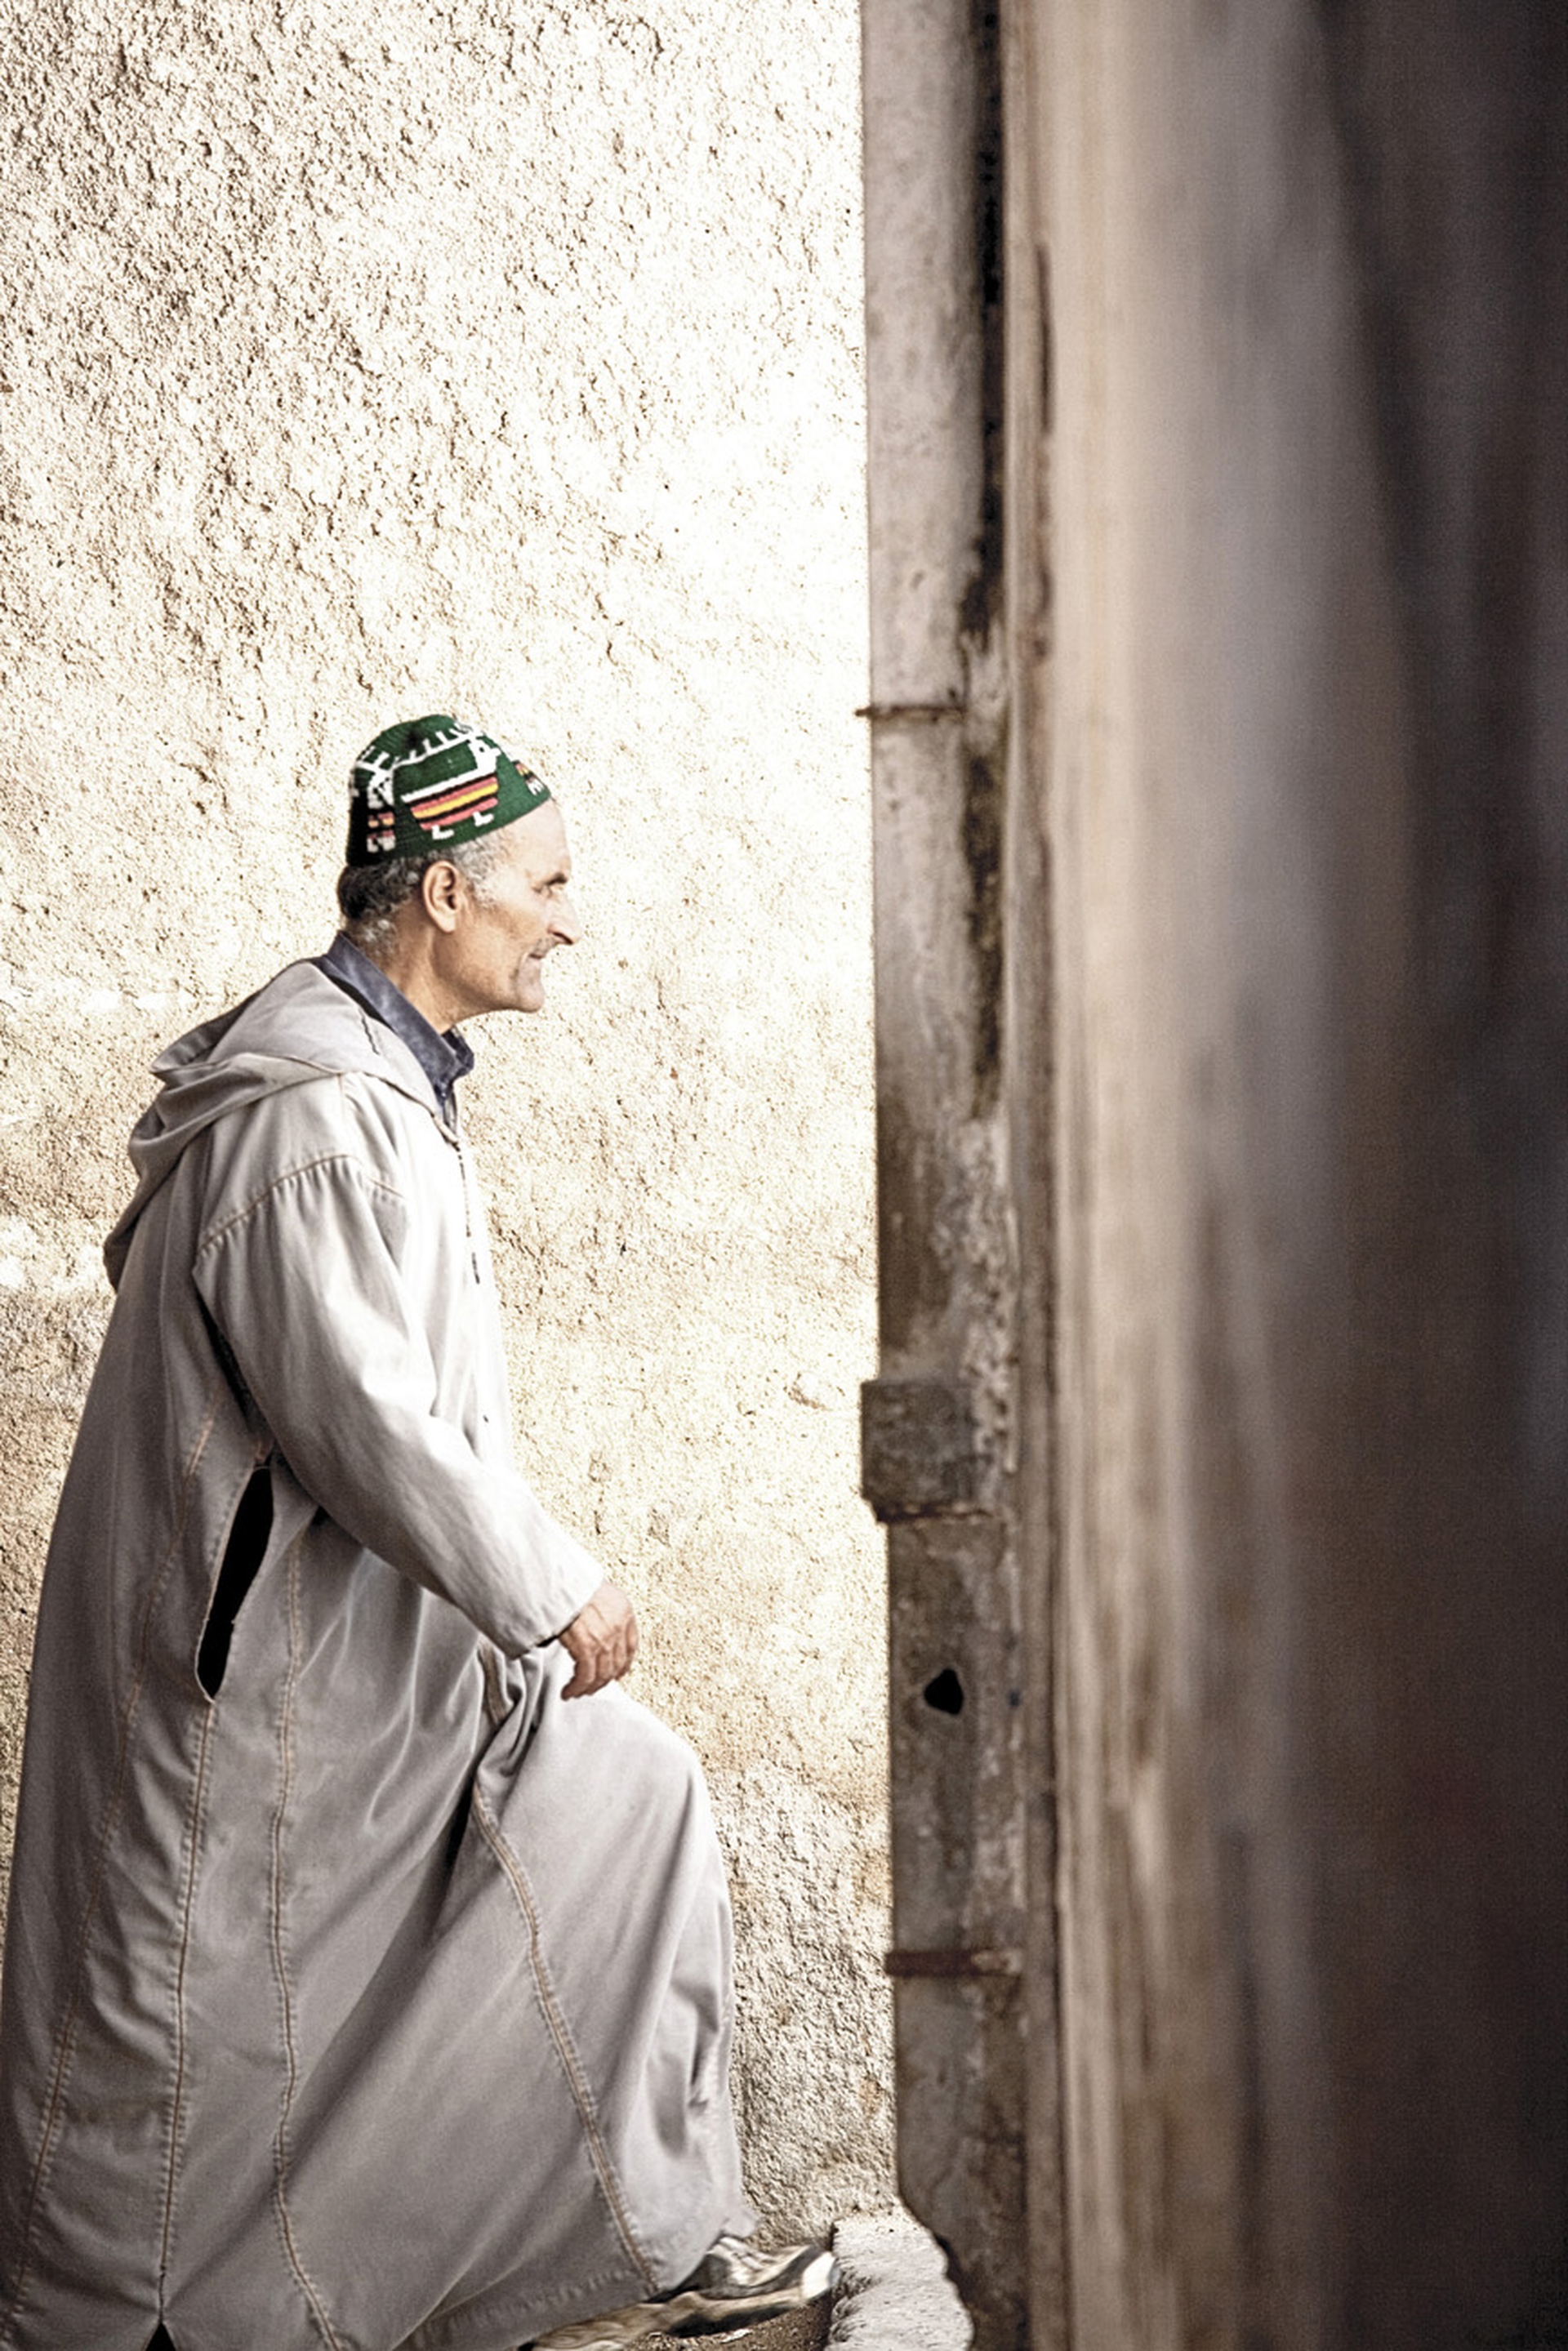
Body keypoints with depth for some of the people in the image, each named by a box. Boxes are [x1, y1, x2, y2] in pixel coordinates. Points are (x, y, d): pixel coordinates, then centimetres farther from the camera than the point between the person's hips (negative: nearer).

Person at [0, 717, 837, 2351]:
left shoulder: (374, 1076, 10)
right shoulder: (312, 1115, -24)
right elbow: (368, 1422, -27)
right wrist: (551, 1595, -15)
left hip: (378, 1629, 10)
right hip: (260, 1657, -10)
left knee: (623, 1801, 10)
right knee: (200, 2011, 3)